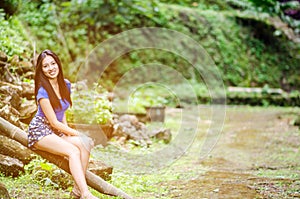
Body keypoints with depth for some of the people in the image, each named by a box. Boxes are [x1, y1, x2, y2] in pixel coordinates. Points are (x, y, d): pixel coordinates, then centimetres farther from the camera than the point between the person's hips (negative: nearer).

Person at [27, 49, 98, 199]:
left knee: (86, 143, -21)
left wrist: (68, 131, 2)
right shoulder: (43, 91, -16)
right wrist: (75, 133, -10)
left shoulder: (66, 85, 6)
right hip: (40, 131, -7)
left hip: (58, 131, 7)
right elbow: (54, 122, -15)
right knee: (73, 151, -30)